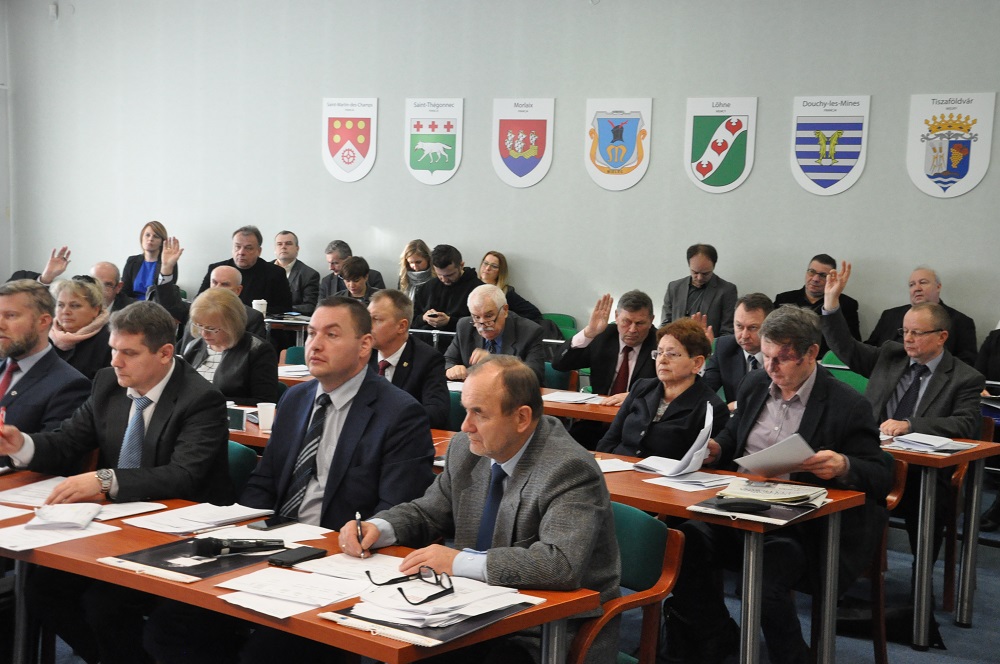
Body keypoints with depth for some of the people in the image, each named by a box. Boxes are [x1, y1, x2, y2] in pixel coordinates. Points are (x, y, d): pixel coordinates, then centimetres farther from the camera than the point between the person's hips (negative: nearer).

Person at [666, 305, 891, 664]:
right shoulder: (754, 385, 12)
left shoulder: (848, 406, -7)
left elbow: (881, 475, -6)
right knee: (685, 545, -20)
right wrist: (717, 449, 3)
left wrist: (844, 466, -28)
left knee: (766, 582, -33)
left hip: (800, 525, -6)